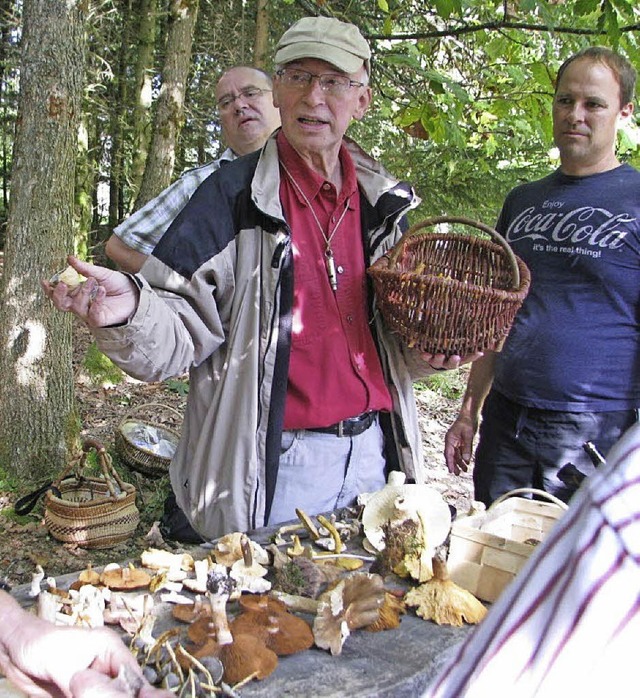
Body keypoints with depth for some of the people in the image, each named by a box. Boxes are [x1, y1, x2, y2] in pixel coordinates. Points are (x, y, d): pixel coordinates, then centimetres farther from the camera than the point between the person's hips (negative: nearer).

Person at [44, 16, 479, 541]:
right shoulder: (235, 194, -9)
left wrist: (428, 352, -3)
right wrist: (130, 309, -35)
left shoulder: (382, 202, 6)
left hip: (374, 452, 6)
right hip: (275, 466, -5)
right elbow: (182, 332, -14)